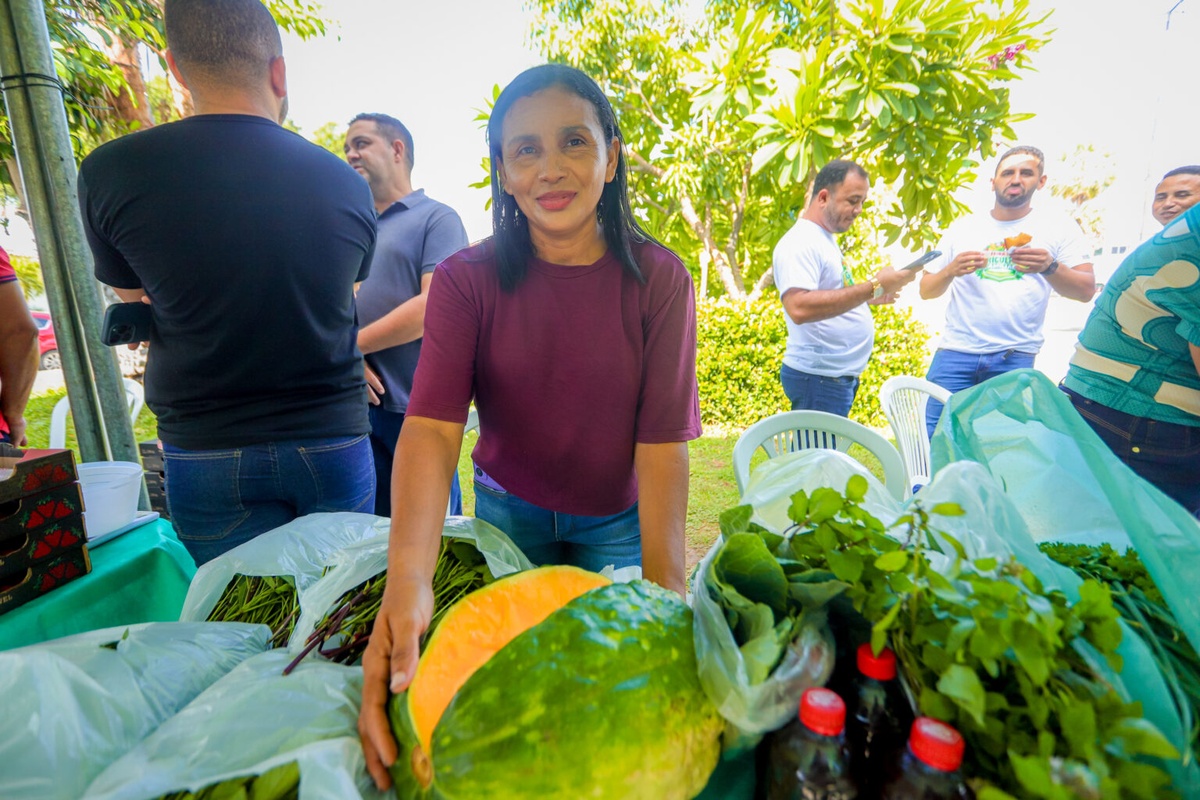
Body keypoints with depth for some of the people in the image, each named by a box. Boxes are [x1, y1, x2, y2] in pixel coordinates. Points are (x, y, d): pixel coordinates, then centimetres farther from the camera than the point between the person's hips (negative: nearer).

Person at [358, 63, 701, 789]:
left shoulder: (658, 280, -17)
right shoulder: (468, 280, -16)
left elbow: (663, 444, -21)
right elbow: (432, 426, -27)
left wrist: (666, 593, -30)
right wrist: (408, 579, -42)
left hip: (617, 520, -1)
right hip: (507, 510, 2)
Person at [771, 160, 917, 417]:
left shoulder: (825, 239, 18)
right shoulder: (799, 242, -15)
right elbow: (799, 308, -31)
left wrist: (867, 297, 12)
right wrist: (873, 287, -27)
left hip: (840, 376, 10)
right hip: (818, 377, -10)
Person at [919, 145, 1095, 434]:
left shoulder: (1059, 227, 8)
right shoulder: (962, 227, 11)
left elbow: (1086, 290, 1)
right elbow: (925, 290, 10)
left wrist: (1049, 267, -18)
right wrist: (951, 271, -11)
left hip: (1015, 358, 0)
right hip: (955, 352, 1)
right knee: (934, 438, -4)